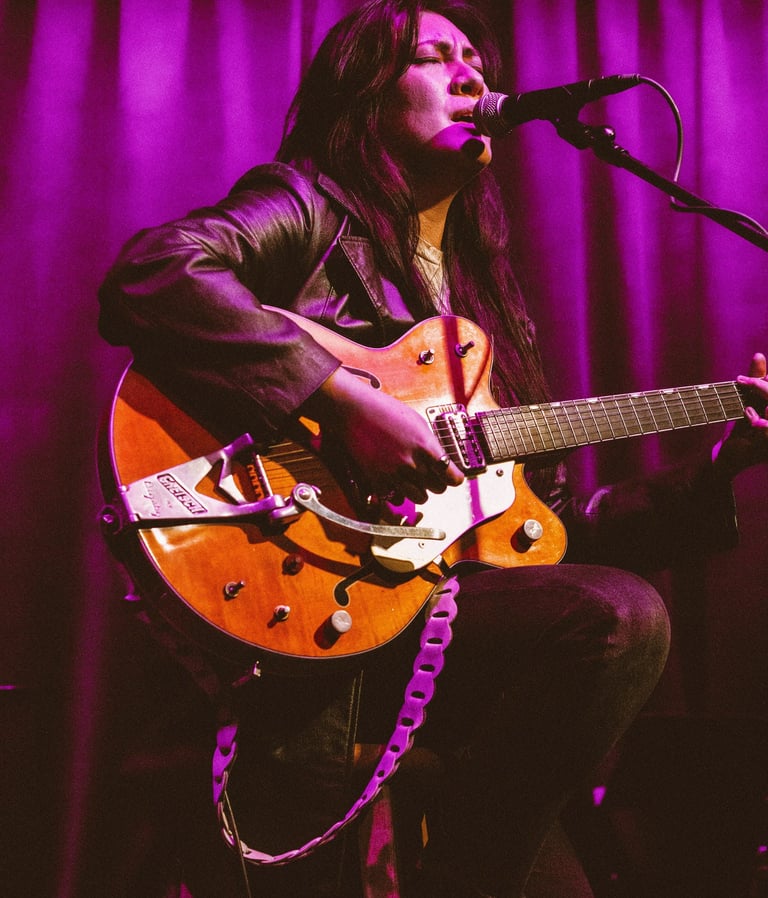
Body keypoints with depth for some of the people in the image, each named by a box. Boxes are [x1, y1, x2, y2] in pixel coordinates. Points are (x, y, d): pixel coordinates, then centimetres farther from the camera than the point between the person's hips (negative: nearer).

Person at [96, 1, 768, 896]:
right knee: (620, 618, -23)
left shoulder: (484, 296, 22)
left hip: (434, 609, 7)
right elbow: (151, 275, -20)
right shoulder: (309, 207, 3)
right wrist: (344, 399, -24)